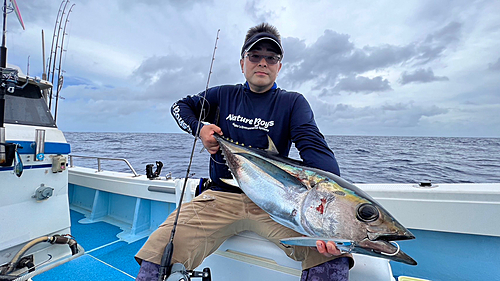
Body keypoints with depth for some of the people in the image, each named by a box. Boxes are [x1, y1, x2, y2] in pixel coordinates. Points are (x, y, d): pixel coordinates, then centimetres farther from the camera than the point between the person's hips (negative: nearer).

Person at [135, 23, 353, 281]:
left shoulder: (293, 103, 3)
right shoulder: (224, 95, 11)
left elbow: (315, 149, -12)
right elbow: (180, 106, 22)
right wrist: (199, 128, -1)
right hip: (221, 196, 1)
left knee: (334, 257, -22)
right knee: (157, 256, -19)